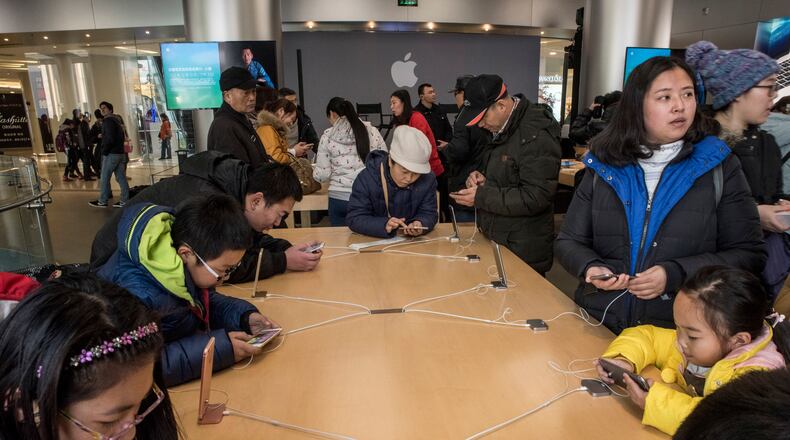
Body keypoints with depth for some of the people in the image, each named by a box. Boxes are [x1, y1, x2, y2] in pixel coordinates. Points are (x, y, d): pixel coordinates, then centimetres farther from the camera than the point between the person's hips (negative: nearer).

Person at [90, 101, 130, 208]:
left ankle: (102, 202, 5)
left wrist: (104, 151, -9)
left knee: (104, 178, -1)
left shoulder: (108, 121, -10)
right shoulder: (118, 119, 16)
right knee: (121, 178, 6)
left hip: (111, 154, -9)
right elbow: (124, 136, 19)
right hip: (121, 153, 9)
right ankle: (124, 201, 6)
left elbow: (110, 139, -18)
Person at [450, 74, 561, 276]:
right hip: (494, 241, 8)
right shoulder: (498, 129, 8)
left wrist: (481, 197, -21)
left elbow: (535, 198, -24)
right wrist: (481, 177, -1)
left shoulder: (537, 136, -21)